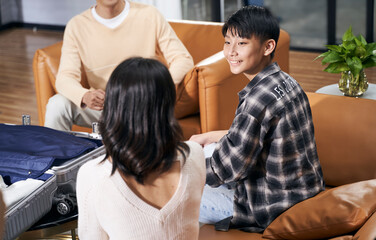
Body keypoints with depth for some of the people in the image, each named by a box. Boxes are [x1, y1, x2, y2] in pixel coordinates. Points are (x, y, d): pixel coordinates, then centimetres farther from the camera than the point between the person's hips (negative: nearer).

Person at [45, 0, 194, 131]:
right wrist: (85, 96, -37)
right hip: (99, 105, 1)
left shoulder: (149, 16, -4)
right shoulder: (76, 26, -3)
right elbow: (65, 77, -12)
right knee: (57, 104, -25)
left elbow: (183, 59, -4)